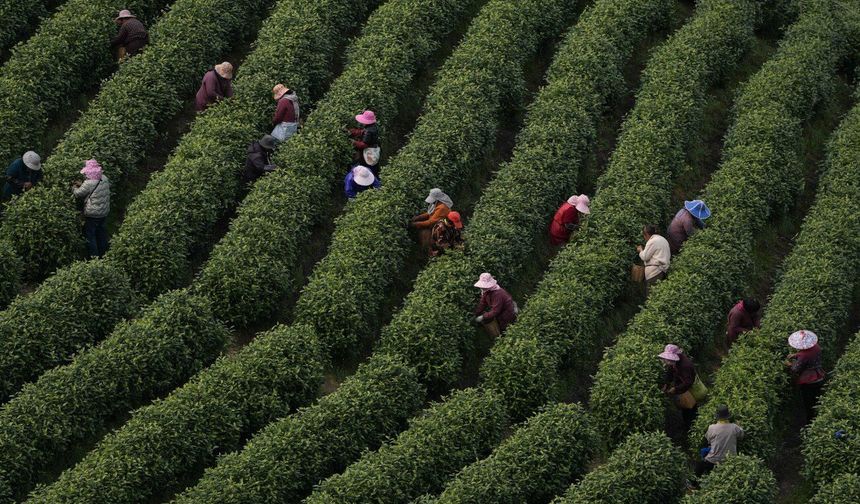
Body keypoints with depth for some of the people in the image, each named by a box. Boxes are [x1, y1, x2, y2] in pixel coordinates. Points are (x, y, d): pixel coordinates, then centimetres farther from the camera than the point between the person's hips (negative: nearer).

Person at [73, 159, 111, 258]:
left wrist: (76, 188, 11)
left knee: (90, 234, 7)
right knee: (101, 232, 23)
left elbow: (78, 194, -10)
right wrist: (81, 185, 14)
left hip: (92, 214, -7)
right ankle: (103, 252, 34)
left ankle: (94, 256, 10)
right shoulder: (104, 178, -3)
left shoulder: (89, 184, -25)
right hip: (104, 212, 7)